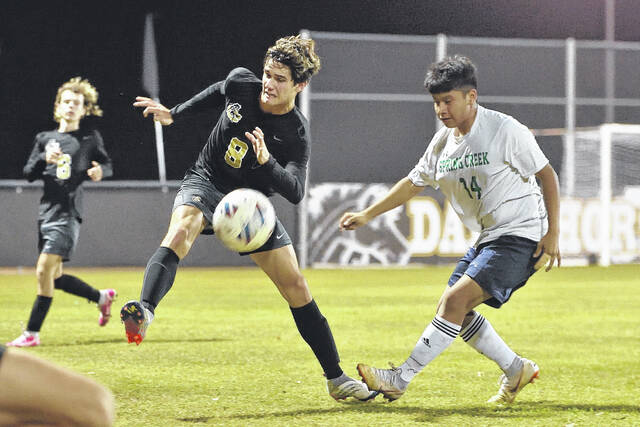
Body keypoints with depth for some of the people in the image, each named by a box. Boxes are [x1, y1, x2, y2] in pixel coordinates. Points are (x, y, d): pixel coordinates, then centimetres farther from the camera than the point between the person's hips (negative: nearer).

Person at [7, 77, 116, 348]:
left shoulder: (90, 139, 5)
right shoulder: (45, 139, 13)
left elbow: (108, 165, 14)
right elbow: (29, 173, 8)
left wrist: (100, 171, -9)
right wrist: (44, 159, -11)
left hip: (68, 213, -6)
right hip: (46, 211, 6)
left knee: (44, 271, -15)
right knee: (54, 277, 11)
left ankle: (32, 333, -10)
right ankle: (102, 297, 34)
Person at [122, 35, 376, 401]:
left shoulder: (296, 134, -16)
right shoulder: (240, 84, -8)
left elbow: (296, 192, -26)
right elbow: (217, 93, 17)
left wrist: (267, 162, -42)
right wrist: (173, 114, 15)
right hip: (206, 184, 0)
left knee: (296, 286, -3)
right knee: (182, 228, -36)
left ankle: (336, 378, 10)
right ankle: (144, 311, -62)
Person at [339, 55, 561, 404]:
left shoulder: (505, 130, -16)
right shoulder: (443, 142, 5)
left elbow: (547, 175, -9)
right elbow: (414, 182, 15)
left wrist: (552, 234, -12)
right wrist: (366, 215, 8)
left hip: (521, 235, -9)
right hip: (487, 238, 9)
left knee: (456, 300, -19)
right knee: (453, 310, 4)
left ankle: (400, 380, -19)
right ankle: (516, 370, 20)